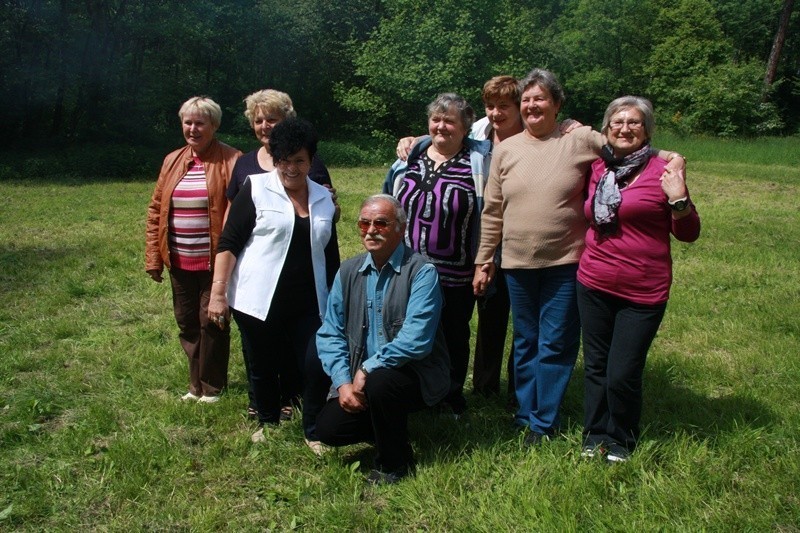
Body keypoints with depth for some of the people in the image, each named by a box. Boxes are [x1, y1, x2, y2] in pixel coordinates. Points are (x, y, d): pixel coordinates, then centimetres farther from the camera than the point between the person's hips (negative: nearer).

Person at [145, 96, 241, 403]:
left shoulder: (230, 161, -8)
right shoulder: (172, 161, 9)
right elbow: (156, 211, 11)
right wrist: (153, 257, 7)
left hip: (214, 261, -5)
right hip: (180, 262, 6)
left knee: (212, 323, 5)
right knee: (187, 324, 15)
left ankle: (212, 387, 23)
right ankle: (196, 384, 31)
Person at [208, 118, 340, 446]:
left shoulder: (323, 198, 10)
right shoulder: (256, 189, -3)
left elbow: (330, 254, 17)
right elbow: (229, 242, -6)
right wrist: (218, 292, -13)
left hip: (308, 304, 3)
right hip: (258, 300, -3)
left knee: (317, 366, -5)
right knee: (263, 366, 10)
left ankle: (314, 431, 17)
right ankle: (267, 423, 35)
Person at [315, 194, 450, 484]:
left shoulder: (421, 272, -14)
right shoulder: (348, 271, 3)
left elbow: (416, 340, -24)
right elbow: (330, 333, 2)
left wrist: (368, 369, -21)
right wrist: (343, 381, -12)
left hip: (415, 375, -5)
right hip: (361, 377, 5)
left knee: (379, 383, -34)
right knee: (328, 428, -13)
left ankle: (395, 464, -6)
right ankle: (392, 428, 18)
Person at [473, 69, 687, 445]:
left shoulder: (581, 140, -3)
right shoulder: (506, 150, 6)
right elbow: (492, 212, 8)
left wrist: (671, 160, -11)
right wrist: (483, 261, 9)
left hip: (565, 262, -3)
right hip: (517, 264, 3)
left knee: (556, 345, 4)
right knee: (525, 343, 15)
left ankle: (543, 424, 19)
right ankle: (525, 414, 31)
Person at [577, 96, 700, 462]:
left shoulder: (662, 171, -7)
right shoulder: (598, 169, 7)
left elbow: (688, 234, -2)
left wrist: (678, 199, -21)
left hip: (642, 294, -4)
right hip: (593, 286, 5)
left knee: (623, 375, -1)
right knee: (595, 367, 13)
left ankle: (621, 440, 24)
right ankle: (595, 435, 31)